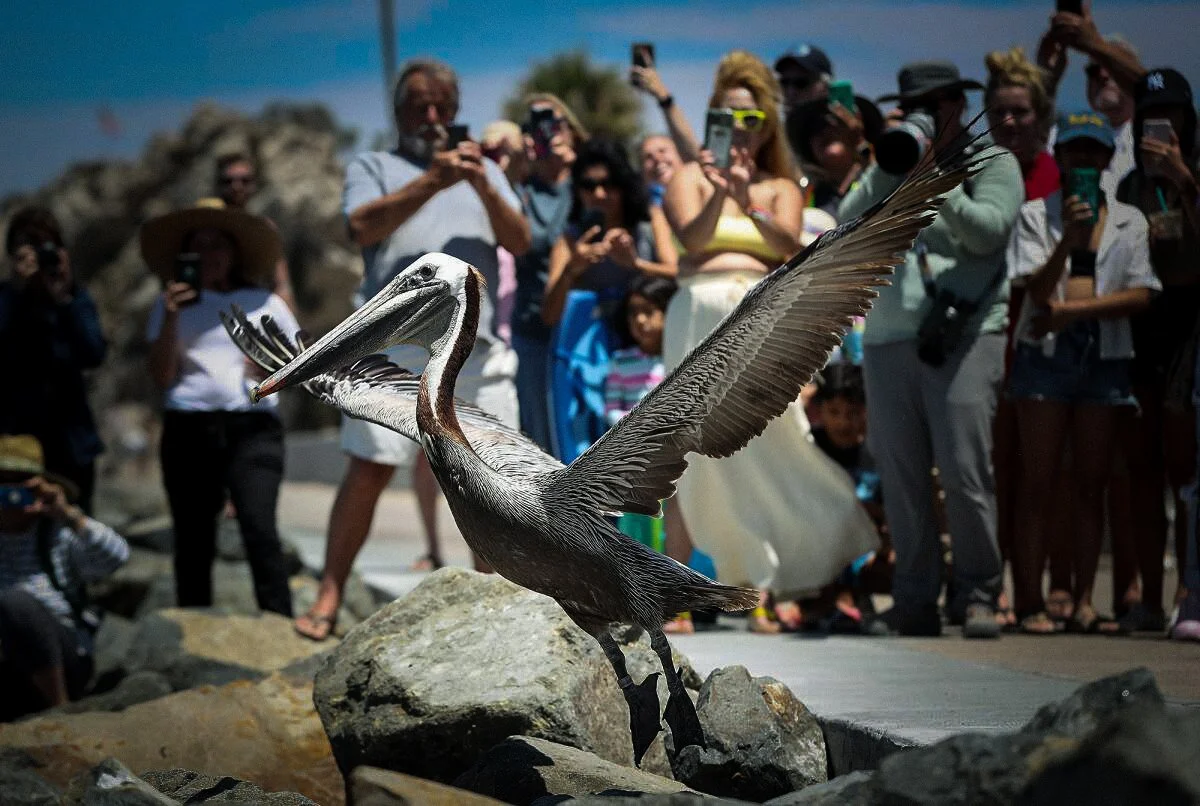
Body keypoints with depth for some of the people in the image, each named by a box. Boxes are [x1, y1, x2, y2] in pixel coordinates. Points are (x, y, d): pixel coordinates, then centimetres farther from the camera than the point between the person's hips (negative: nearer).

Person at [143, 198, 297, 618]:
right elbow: (161, 377, 5)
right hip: (189, 430, 1)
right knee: (193, 540, 2)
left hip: (252, 429, -1)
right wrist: (171, 319, -6)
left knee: (260, 530, -18)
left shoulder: (265, 303, 14)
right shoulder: (171, 306, 13)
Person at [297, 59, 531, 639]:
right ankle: (328, 600, -5)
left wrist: (484, 188, -8)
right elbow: (363, 227, -6)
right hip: (397, 340, -3)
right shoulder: (373, 167, 15)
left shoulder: (484, 171, 24)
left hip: (478, 343, 3)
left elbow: (520, 240, 9)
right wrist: (432, 182, -15)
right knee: (368, 469, -8)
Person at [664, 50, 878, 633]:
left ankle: (769, 589, 0)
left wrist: (749, 204, -20)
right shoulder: (691, 178, 11)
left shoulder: (780, 187, 15)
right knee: (692, 454, -6)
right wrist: (719, 194, -24)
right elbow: (692, 238, -7)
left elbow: (789, 245, -4)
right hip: (702, 314, -1)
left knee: (765, 453, -5)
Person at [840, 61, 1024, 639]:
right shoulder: (888, 167, 21)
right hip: (889, 337, 4)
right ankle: (915, 602, 7)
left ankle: (976, 595, -3)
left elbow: (989, 230, -6)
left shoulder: (992, 161, 9)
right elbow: (848, 228, 7)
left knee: (964, 471, -12)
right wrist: (891, 169, -1)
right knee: (901, 478, 2)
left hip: (964, 335, -4)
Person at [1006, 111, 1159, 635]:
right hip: (1045, 353, -2)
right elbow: (1036, 290, -6)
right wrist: (1068, 238, -22)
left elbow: (1141, 296, 1)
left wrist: (1072, 309, -9)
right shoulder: (1035, 215, 7)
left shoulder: (1129, 220, 11)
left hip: (1105, 356, 2)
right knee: (1039, 482, -4)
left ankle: (1084, 600, 3)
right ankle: (1029, 600, -4)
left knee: (1091, 484, 2)